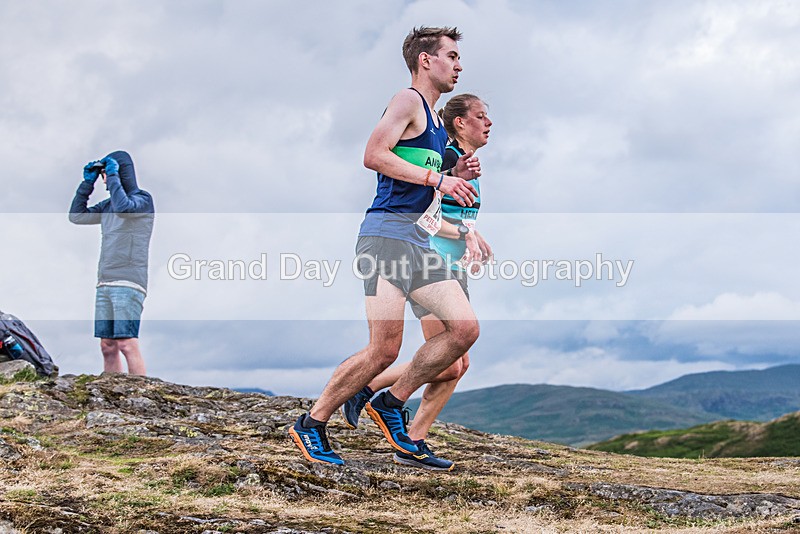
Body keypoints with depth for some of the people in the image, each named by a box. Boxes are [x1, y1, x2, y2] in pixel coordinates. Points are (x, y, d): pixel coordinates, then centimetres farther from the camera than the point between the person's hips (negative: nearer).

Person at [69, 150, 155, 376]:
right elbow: (76, 216, 20)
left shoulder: (143, 199, -3)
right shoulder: (107, 205, 19)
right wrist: (88, 181, 15)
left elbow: (122, 207, -23)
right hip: (105, 285, 8)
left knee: (126, 344, -17)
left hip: (129, 284, -8)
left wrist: (113, 174, -12)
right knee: (108, 347, 4)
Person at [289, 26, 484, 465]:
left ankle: (391, 403, 10)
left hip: (419, 241, 9)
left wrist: (455, 177, 14)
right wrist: (436, 177, -17)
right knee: (385, 350, -13)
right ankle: (311, 424, 3)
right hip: (387, 235, -9)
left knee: (465, 329, -1)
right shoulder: (408, 101, -3)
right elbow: (374, 156, -17)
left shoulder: (435, 122, 25)